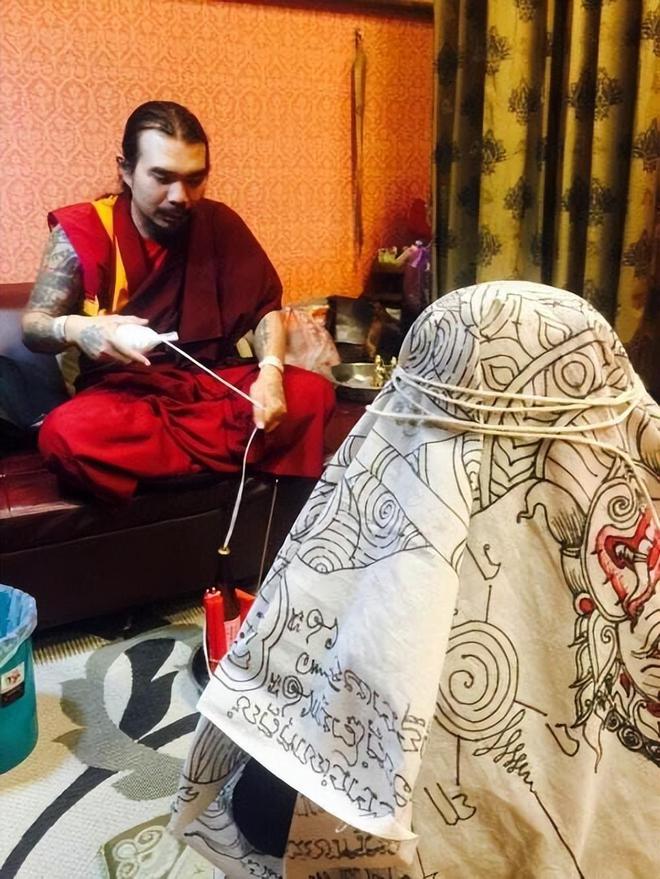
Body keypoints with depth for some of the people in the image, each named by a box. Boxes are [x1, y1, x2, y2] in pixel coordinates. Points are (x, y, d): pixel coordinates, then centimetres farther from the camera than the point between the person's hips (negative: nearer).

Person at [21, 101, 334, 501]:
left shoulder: (218, 223, 2)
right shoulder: (84, 231, -5)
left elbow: (265, 305, 4)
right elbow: (32, 326, -2)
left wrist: (270, 372, -17)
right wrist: (74, 328, -27)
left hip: (212, 382, 2)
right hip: (122, 391, -1)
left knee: (312, 392, -23)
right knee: (66, 434, -37)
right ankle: (250, 450, -26)